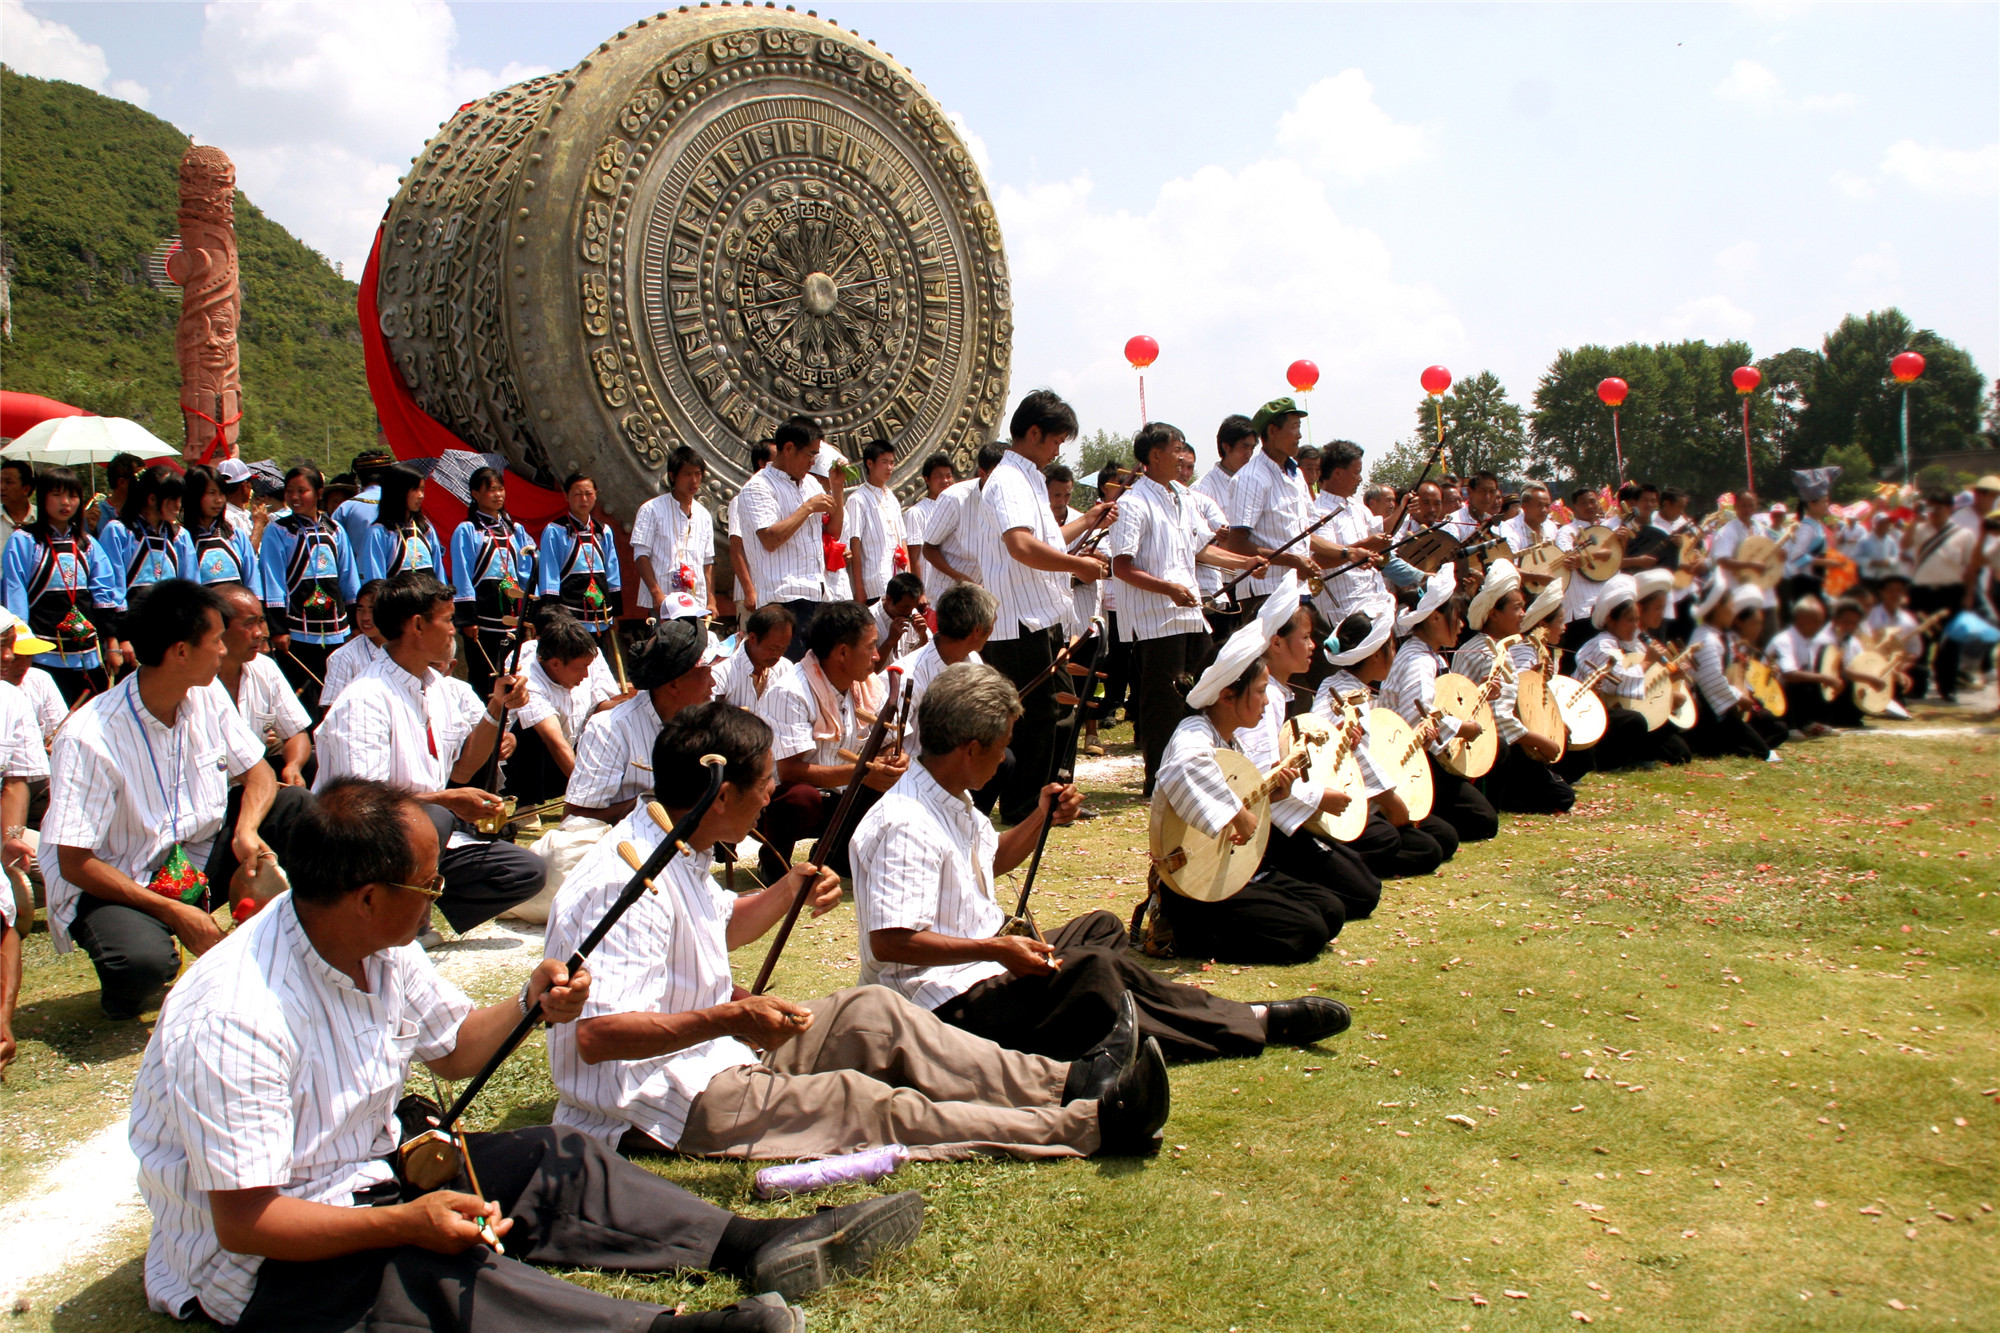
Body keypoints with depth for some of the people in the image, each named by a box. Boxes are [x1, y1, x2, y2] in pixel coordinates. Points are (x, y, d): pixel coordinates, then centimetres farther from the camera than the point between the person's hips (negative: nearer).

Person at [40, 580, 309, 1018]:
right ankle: (123, 992, 1)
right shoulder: (90, 739, -24)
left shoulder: (207, 698, -4)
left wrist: (246, 832, -19)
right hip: (116, 885, -6)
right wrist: (173, 912, -25)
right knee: (142, 960, -37)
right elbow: (74, 864, -21)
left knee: (296, 806, -11)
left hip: (200, 858, 6)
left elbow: (258, 772, 4)